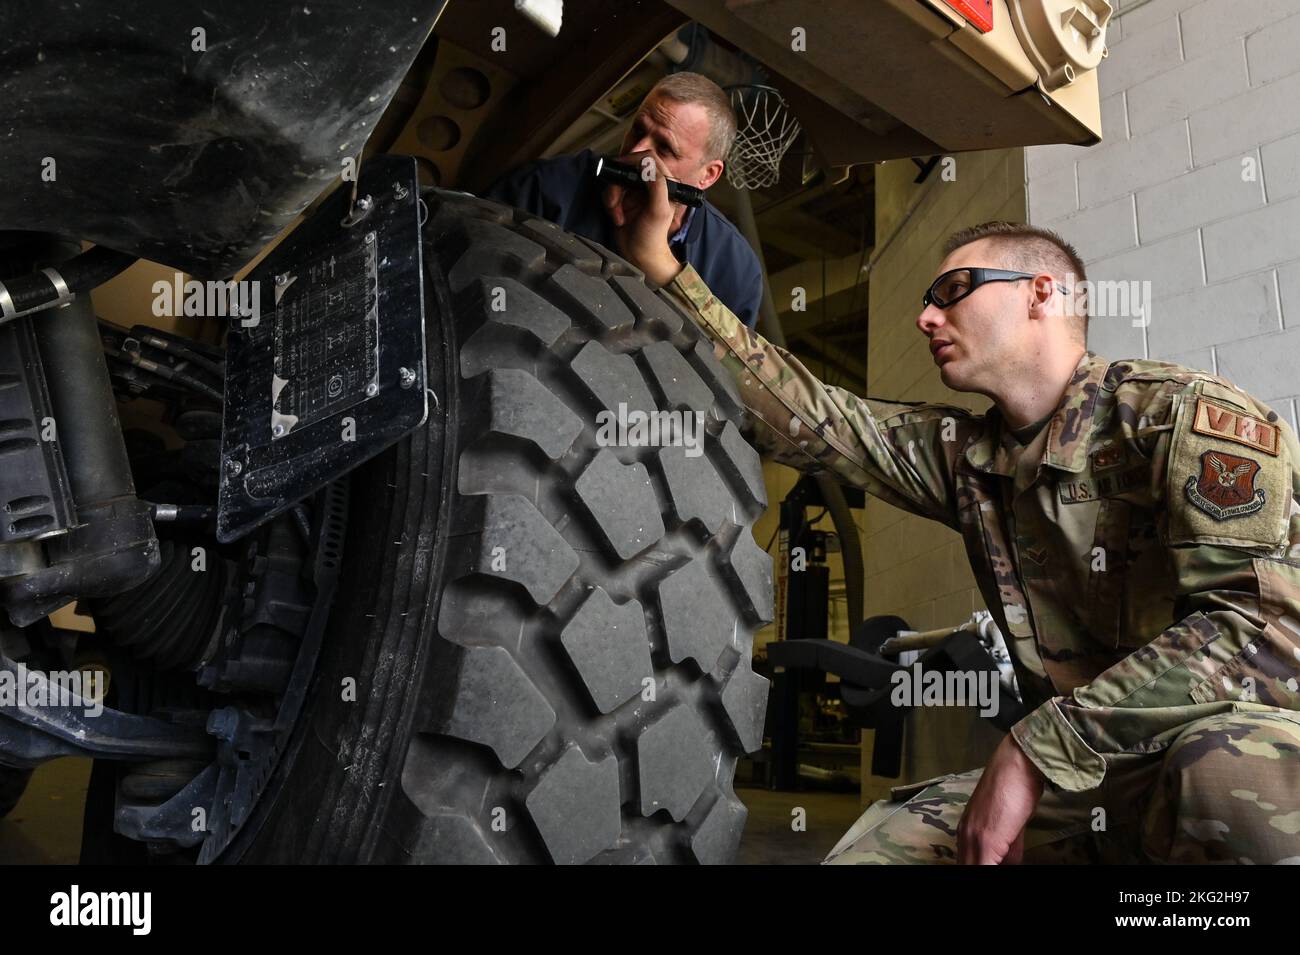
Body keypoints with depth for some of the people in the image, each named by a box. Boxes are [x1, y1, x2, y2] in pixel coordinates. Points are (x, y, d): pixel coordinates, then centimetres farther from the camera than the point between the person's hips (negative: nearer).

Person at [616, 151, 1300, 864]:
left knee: (1232, 775, -38)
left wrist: (1037, 746, -26)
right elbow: (804, 417, 0)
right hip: (1076, 778, 5)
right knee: (873, 844, -11)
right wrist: (660, 266, -3)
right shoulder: (963, 454, 7)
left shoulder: (1182, 412, -11)